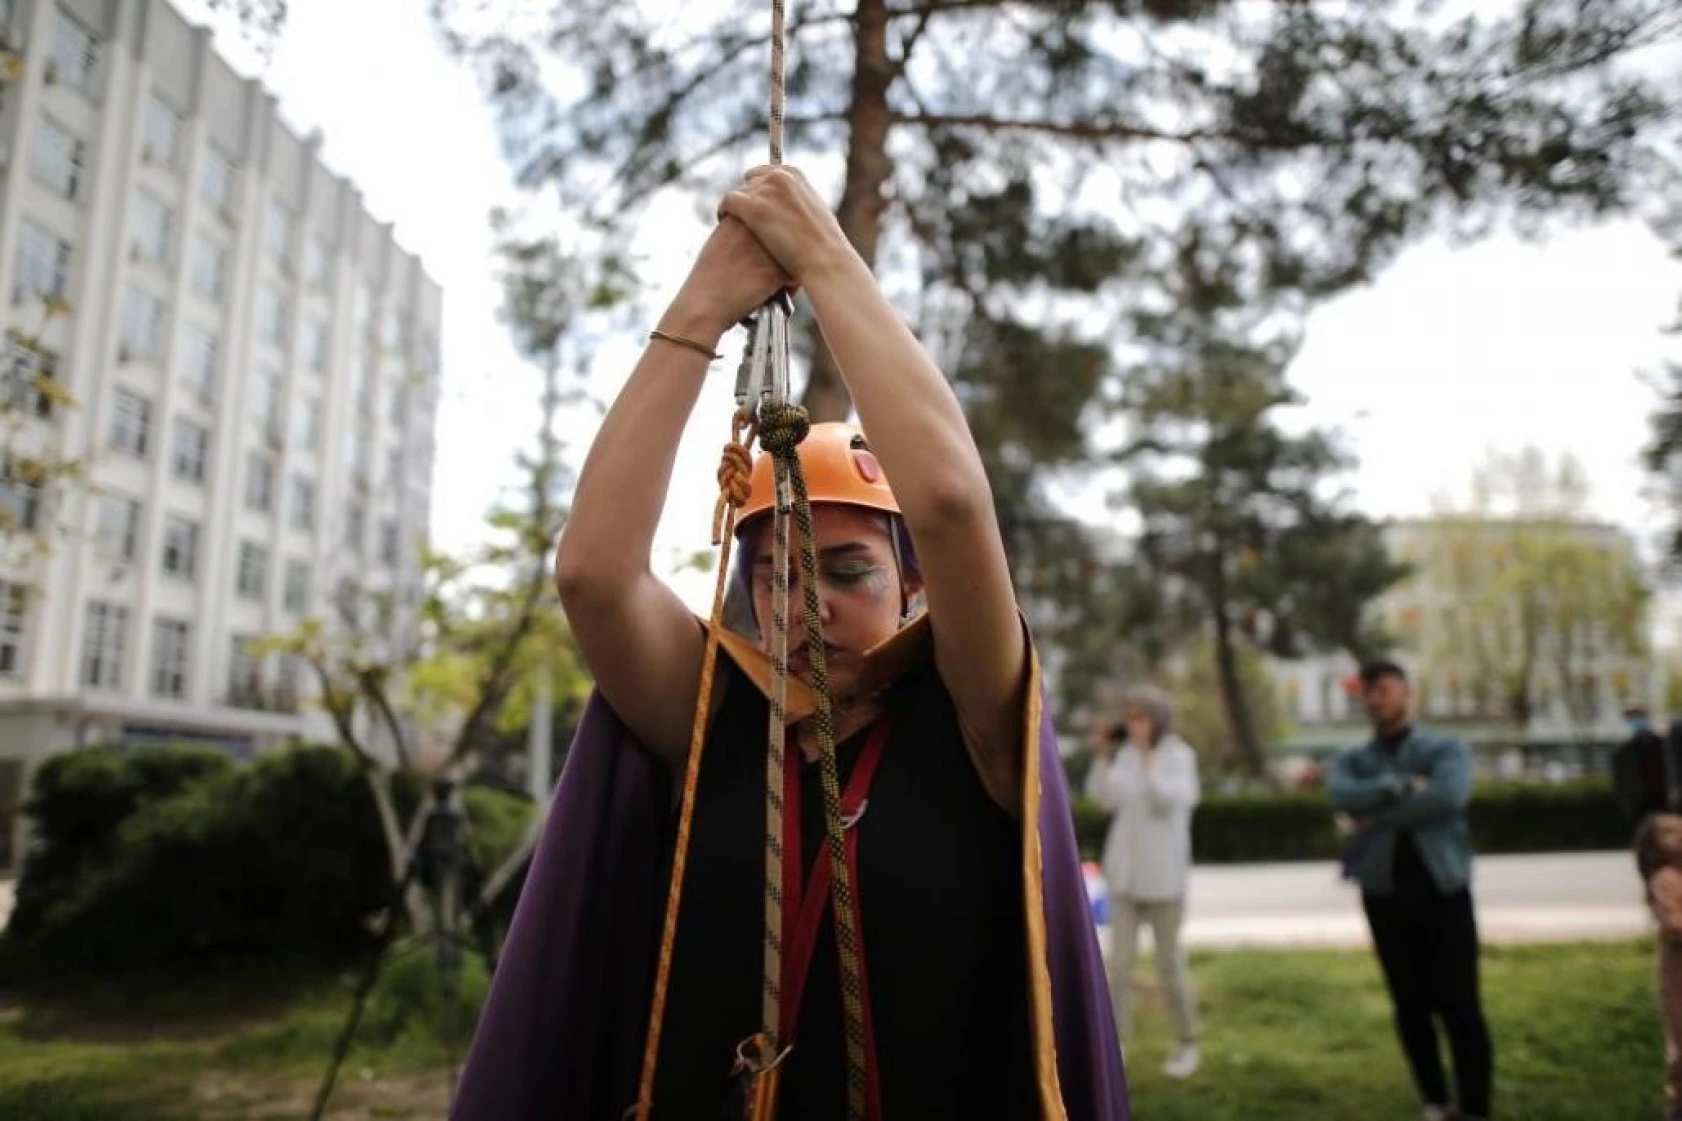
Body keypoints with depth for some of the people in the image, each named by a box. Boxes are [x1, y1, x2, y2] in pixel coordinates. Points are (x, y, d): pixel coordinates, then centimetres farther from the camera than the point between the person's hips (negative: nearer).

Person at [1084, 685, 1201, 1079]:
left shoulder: (1179, 755, -10)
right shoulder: (1126, 754, 3)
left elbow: (1167, 798, -24)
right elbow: (1102, 797, 0)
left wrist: (1145, 754, -24)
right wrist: (1102, 755, -8)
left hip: (1162, 877, -4)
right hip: (1124, 873, 4)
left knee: (1170, 964, 8)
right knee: (1119, 963, 4)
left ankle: (1186, 1044, 25)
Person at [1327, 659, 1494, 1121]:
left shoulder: (1447, 748, 3)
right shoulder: (1352, 762, 9)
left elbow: (1449, 797, -18)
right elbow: (1343, 797, -14)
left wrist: (1378, 818, -12)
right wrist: (1401, 785, -20)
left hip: (1442, 890, -2)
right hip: (1385, 897, 2)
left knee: (1459, 1006, -2)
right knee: (1411, 1006, 9)